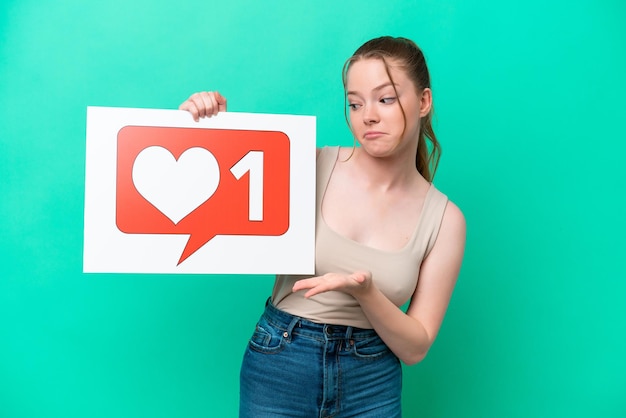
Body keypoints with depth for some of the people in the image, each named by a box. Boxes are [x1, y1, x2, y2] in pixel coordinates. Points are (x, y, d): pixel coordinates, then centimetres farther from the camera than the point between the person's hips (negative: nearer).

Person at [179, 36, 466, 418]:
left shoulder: (445, 219, -7)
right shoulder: (309, 166, -10)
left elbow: (415, 348, -5)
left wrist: (364, 290, -22)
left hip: (372, 386, 1)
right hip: (278, 366, 0)